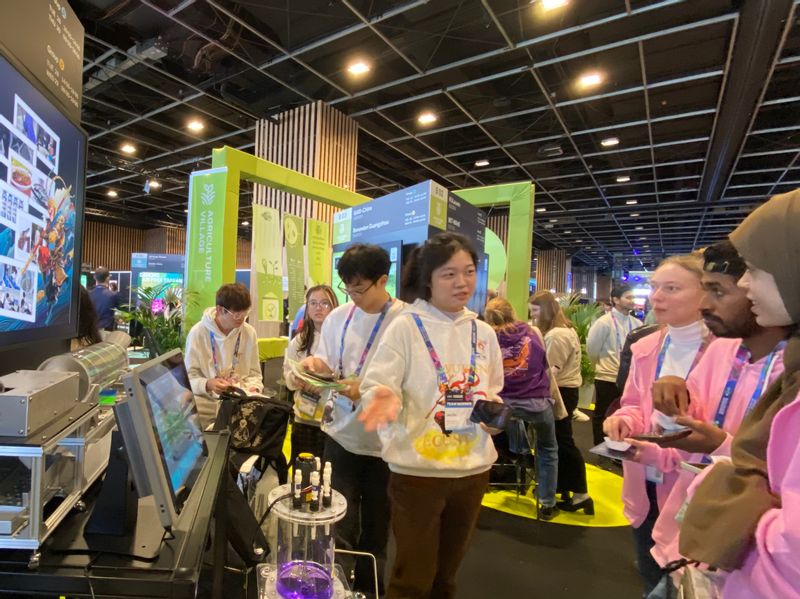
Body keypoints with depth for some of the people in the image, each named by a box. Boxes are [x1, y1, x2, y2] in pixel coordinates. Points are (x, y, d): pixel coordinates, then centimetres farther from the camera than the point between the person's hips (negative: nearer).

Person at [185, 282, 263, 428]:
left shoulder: (249, 333, 1)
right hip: (206, 407, -3)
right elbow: (189, 376, -6)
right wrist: (207, 384, -26)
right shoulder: (197, 332, -9)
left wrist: (254, 389, -12)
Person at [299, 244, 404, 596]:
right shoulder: (337, 318, 0)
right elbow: (326, 373, 7)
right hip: (341, 435, 2)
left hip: (384, 441, -2)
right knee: (339, 527, 12)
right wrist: (317, 367, -15)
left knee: (376, 526, 20)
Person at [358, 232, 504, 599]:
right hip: (418, 469, -5)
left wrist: (492, 406, -6)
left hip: (473, 468, 5)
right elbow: (376, 385, -16)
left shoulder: (483, 333, 4)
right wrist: (386, 397, -38)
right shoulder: (406, 326, -12)